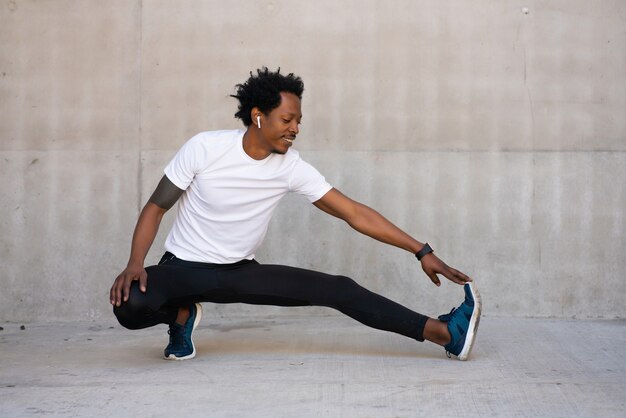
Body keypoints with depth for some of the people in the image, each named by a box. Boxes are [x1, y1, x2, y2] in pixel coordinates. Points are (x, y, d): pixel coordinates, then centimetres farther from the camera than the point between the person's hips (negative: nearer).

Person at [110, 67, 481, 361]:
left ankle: (445, 333, -13)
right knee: (131, 306, -35)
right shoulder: (205, 149, -17)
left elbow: (356, 214, -7)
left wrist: (422, 251, -10)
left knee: (339, 289, -12)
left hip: (240, 272, 3)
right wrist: (135, 263, -26)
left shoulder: (291, 167, -10)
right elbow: (156, 208, -9)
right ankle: (182, 314, 0)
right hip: (185, 268, -2)